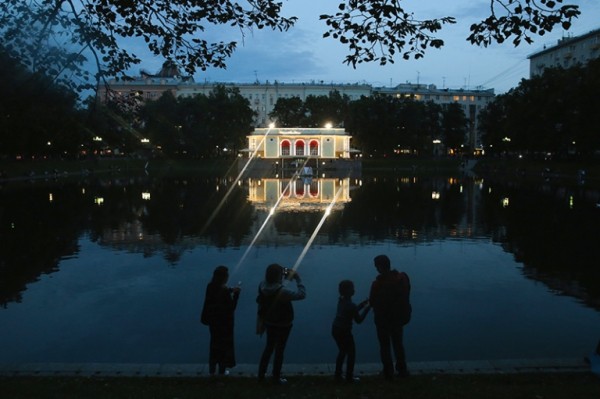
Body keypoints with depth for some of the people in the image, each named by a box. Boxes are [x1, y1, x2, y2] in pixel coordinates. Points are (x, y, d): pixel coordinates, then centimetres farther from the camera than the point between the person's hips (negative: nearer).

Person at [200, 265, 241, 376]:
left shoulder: (210, 287, -7)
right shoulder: (224, 290, -27)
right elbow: (232, 307, -21)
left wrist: (231, 291, 8)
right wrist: (236, 294, -15)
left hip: (213, 320, 6)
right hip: (224, 322, -6)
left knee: (214, 343, 23)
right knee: (224, 344, 13)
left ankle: (212, 369, 33)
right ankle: (222, 370, 26)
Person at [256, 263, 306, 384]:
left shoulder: (262, 286, -13)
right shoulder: (282, 291, -34)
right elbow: (302, 294, -30)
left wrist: (285, 275, 0)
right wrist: (297, 278, -22)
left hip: (269, 322, 6)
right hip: (282, 325, -6)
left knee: (269, 347, 24)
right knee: (279, 350, 12)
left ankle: (261, 374, 33)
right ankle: (276, 378, 28)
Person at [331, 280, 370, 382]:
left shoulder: (341, 300, 5)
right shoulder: (351, 305, -19)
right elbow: (359, 320, -9)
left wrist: (365, 302, 11)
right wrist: (367, 308, -4)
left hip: (335, 329, 8)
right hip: (344, 331, -8)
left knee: (342, 351, 22)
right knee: (351, 353, 9)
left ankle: (338, 375, 24)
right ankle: (349, 377, 13)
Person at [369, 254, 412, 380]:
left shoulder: (377, 284, -26)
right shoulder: (403, 277, -13)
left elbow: (372, 302, -14)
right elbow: (405, 296, -3)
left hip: (383, 320, -4)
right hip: (399, 318, 4)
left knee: (385, 346, 14)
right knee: (398, 344, 23)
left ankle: (388, 372, 23)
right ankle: (402, 370, 31)